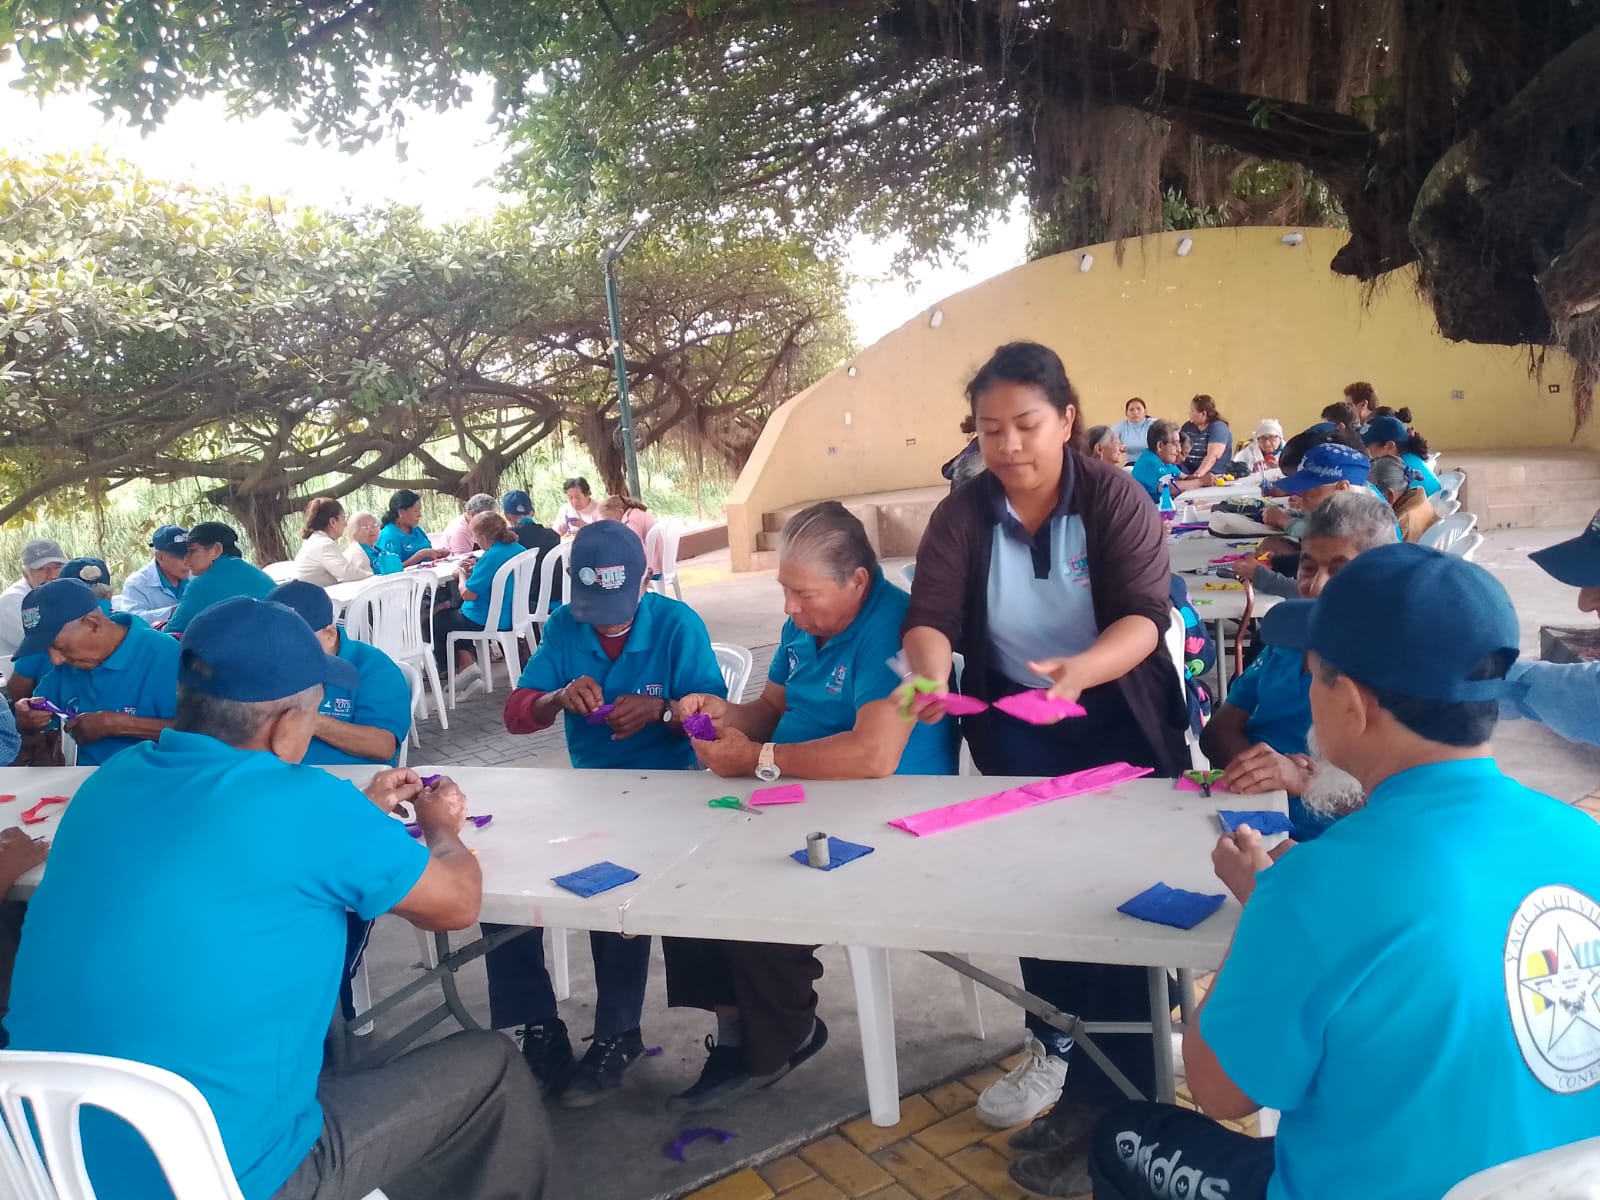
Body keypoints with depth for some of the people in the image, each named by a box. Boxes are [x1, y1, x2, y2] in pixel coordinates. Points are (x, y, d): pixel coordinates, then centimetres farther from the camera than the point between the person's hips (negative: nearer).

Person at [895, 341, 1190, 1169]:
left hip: (1118, 715, -2)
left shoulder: (1115, 499, -13)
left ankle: (1110, 1086, 2)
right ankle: (1054, 1046, 13)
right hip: (1017, 721, 2)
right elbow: (930, 616, -14)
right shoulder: (962, 515, -5)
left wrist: (1080, 670, -45)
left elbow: (1145, 617, -23)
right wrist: (932, 675, -38)